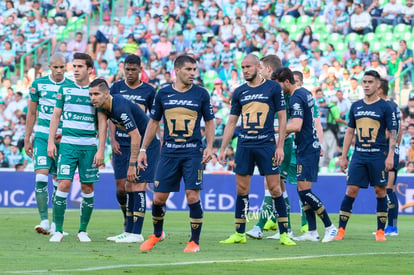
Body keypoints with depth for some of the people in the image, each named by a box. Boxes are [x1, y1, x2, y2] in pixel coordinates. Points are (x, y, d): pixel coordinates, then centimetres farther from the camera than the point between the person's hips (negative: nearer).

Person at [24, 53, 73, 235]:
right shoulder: (38, 84, 4)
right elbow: (31, 113, 11)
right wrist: (27, 139, 9)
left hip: (63, 138, 1)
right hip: (42, 135, 0)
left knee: (59, 182, 3)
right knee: (41, 177, -15)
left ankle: (56, 224, 12)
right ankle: (44, 221, -15)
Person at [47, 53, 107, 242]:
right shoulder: (65, 89, 7)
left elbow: (102, 123, 3)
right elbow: (56, 115, 12)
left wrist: (101, 150, -4)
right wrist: (51, 141, 3)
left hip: (89, 146, 0)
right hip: (67, 143, 0)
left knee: (87, 188, 2)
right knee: (63, 184, -10)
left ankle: (83, 231, 13)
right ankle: (58, 230, -5)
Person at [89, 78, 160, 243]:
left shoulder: (120, 107, -27)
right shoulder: (104, 106, 0)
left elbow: (136, 136, -27)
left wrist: (132, 165, -25)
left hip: (148, 144, -10)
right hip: (135, 144, 10)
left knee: (137, 187, -13)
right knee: (129, 187, 8)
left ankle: (136, 234, -13)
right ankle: (129, 231, 13)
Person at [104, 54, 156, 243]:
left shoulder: (148, 91, 4)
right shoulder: (117, 88, 7)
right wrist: (112, 140, -5)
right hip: (120, 144, 2)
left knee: (132, 187, -9)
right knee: (120, 188, 2)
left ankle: (131, 231, -7)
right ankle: (128, 223, 24)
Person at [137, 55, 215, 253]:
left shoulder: (201, 94, 1)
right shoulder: (163, 94, 4)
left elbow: (209, 122, 8)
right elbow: (153, 122, 13)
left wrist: (209, 147, -5)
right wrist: (143, 149, 10)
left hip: (193, 153, -2)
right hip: (168, 153, 2)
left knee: (192, 197, -9)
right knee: (159, 198, 2)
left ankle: (194, 241, 4)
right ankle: (157, 234, 28)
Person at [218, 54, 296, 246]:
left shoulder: (273, 88, 1)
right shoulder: (239, 92, 11)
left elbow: (282, 117, 1)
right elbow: (231, 122, 14)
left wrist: (280, 146, -6)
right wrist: (222, 149, 9)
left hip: (266, 144, -3)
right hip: (244, 146, 4)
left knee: (275, 188, -5)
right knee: (241, 190, 3)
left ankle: (284, 234, 0)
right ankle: (239, 234, 11)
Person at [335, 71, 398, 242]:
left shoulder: (385, 107, 0)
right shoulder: (356, 106, 12)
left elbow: (393, 133, -2)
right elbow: (349, 132, 16)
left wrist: (390, 156, -12)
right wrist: (343, 157, 12)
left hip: (378, 156, -3)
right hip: (359, 155, 3)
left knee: (380, 191, 0)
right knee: (351, 191, -3)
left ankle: (380, 231, 8)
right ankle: (341, 230, 0)